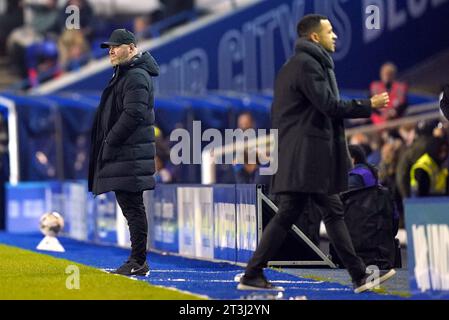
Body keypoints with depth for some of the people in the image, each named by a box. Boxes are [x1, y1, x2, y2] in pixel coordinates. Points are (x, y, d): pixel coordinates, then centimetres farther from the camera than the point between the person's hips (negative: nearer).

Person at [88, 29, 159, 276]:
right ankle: (137, 261, 16)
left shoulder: (136, 77, -13)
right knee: (130, 206, 12)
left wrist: (110, 142, -17)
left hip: (131, 154, -11)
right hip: (121, 154, 11)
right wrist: (107, 144, 15)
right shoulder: (123, 74, 20)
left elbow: (133, 114, -21)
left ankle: (138, 262, -8)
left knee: (133, 207, -9)